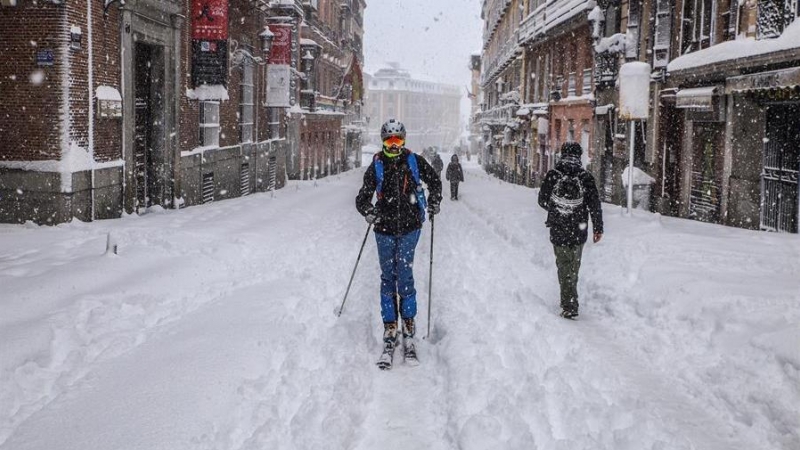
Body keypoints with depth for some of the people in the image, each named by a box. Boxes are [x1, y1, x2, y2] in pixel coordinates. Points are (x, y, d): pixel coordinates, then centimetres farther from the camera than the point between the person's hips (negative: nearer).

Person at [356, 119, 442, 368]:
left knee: (405, 277, -4)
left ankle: (408, 330, 4)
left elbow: (434, 181, 18)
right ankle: (390, 331, 6)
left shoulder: (414, 161, 3)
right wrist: (368, 211, -19)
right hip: (385, 230, 1)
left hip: (409, 228, -1)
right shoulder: (376, 167, 2)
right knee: (388, 278, 2)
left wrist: (433, 203, 5)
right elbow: (363, 197, 1)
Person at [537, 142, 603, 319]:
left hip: (558, 231, -1)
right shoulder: (586, 178, -7)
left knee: (564, 267, 6)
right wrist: (598, 228, 6)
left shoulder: (552, 175, -7)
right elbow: (595, 206, -5)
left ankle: (569, 306, -1)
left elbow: (542, 200, 2)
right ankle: (569, 302, 29)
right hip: (579, 232, 1)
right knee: (573, 267, 17)